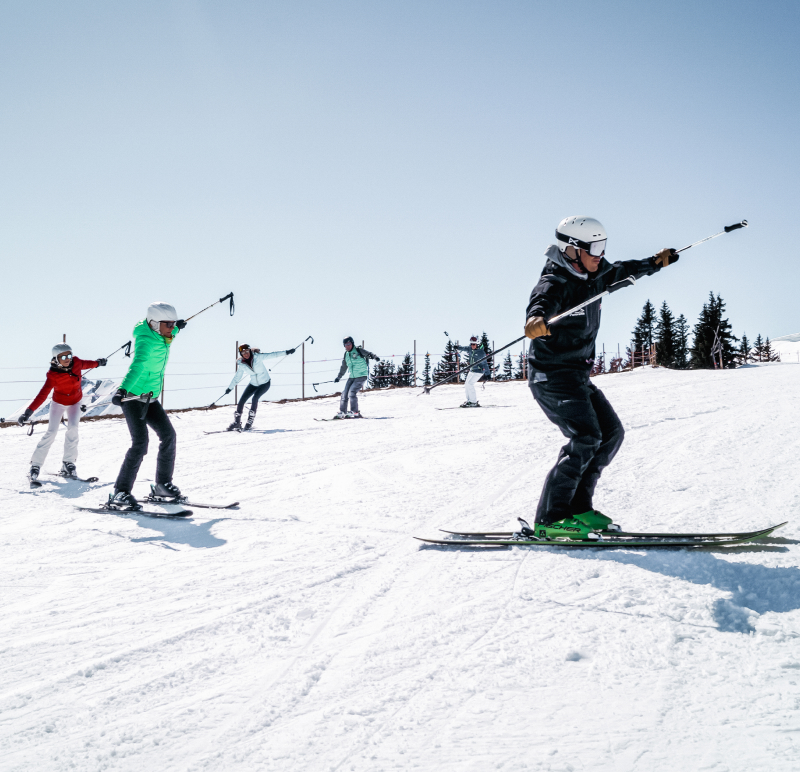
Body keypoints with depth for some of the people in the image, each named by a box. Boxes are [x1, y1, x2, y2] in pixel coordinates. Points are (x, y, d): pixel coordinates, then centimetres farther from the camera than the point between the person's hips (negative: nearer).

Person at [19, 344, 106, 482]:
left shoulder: (76, 363, -18)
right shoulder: (53, 376, -27)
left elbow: (86, 364, 6)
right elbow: (42, 395, -31)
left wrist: (98, 363, 26)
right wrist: (29, 411, -40)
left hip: (75, 402, 3)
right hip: (58, 403, -3)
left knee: (73, 427, -17)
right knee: (51, 432, -11)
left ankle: (68, 463, -7)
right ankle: (35, 465, -2)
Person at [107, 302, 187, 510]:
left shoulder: (159, 337, 5)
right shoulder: (146, 342, -22)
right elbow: (137, 365, -40)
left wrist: (176, 328, 51)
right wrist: (123, 389, -53)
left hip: (150, 398, 9)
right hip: (133, 397, -9)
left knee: (168, 435, 3)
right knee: (140, 441, -19)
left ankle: (163, 484, 16)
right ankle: (120, 493, -16)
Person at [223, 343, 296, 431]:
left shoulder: (257, 357, -19)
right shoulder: (241, 365, -7)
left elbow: (271, 355, -22)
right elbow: (237, 377, 7)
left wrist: (286, 352, -28)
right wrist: (230, 388, 12)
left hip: (265, 383, -4)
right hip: (253, 384, 4)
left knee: (255, 398, -24)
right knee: (242, 400, -6)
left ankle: (250, 421, -15)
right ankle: (237, 422, 5)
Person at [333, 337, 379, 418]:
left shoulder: (358, 350, -6)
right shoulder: (346, 355, 13)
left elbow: (368, 354, -15)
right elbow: (343, 367, 24)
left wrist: (374, 357, -37)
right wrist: (338, 377, 30)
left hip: (361, 376, -7)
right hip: (352, 377, 7)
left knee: (352, 392, -19)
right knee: (344, 393, 4)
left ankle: (355, 412, -15)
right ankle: (342, 412, 14)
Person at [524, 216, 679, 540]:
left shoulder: (593, 277, 7)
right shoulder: (555, 284, -19)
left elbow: (623, 272, 28)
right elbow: (542, 301, -43)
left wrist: (655, 262, 37)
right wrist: (537, 319, -65)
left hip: (578, 376, 10)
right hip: (552, 376, -10)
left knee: (611, 433, 6)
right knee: (586, 438, -21)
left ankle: (577, 507, 8)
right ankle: (550, 518, -19)